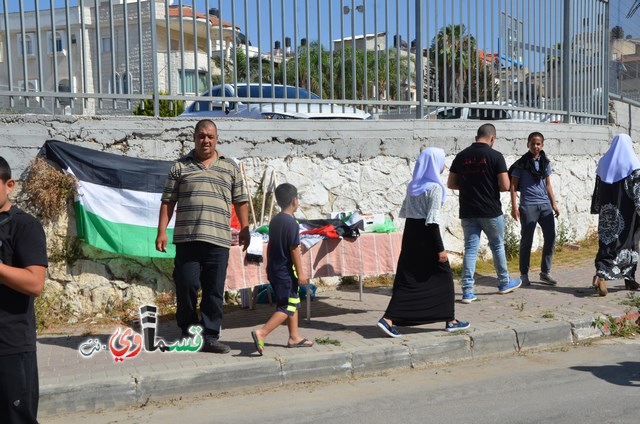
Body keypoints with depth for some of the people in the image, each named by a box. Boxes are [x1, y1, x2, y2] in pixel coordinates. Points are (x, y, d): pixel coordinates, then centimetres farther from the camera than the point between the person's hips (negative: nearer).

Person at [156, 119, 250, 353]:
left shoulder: (230, 167, 15)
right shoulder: (180, 166, 10)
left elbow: (240, 201, 16)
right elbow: (168, 201, 8)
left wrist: (245, 229, 11)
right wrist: (162, 232, 1)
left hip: (218, 240, 1)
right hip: (186, 238, -1)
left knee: (215, 290, 3)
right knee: (187, 286, -2)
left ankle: (210, 337, 10)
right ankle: (188, 332, 16)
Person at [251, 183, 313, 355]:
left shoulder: (274, 221, 9)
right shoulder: (291, 223, -16)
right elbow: (294, 250, -18)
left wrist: (270, 266, 24)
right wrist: (301, 273, -13)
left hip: (274, 269, 9)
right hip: (286, 271, -9)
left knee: (294, 302, 18)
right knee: (287, 307, -5)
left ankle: (294, 337, 24)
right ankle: (261, 333, -16)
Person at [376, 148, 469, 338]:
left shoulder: (413, 186, 9)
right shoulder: (434, 187, -13)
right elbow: (432, 221, -17)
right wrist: (440, 249, -14)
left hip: (410, 234, 7)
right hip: (426, 237, -7)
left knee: (407, 279, 6)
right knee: (443, 277, 8)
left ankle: (389, 318, -5)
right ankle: (450, 320, 18)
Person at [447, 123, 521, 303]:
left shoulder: (461, 156, 3)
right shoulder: (495, 156, -10)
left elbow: (451, 184, 7)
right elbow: (505, 186, -12)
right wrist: (493, 187, 8)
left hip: (467, 212, 3)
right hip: (491, 211, -3)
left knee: (470, 249, 5)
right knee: (497, 246, 15)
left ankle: (467, 291, 0)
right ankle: (504, 283, 32)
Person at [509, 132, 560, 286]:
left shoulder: (545, 162, 11)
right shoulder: (521, 163, -2)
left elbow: (548, 184, 17)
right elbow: (513, 186, -2)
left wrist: (554, 204, 13)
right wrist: (514, 207, -9)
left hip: (545, 205, 5)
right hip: (528, 206, -5)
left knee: (550, 237, 3)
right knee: (527, 240, 1)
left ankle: (545, 272, 15)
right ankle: (524, 274, 11)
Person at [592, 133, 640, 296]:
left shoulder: (603, 162, 7)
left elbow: (598, 191, 11)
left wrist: (600, 209, 18)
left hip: (607, 211, 4)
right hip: (626, 211, -4)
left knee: (607, 242, 8)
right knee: (626, 243, 5)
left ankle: (601, 275, -1)